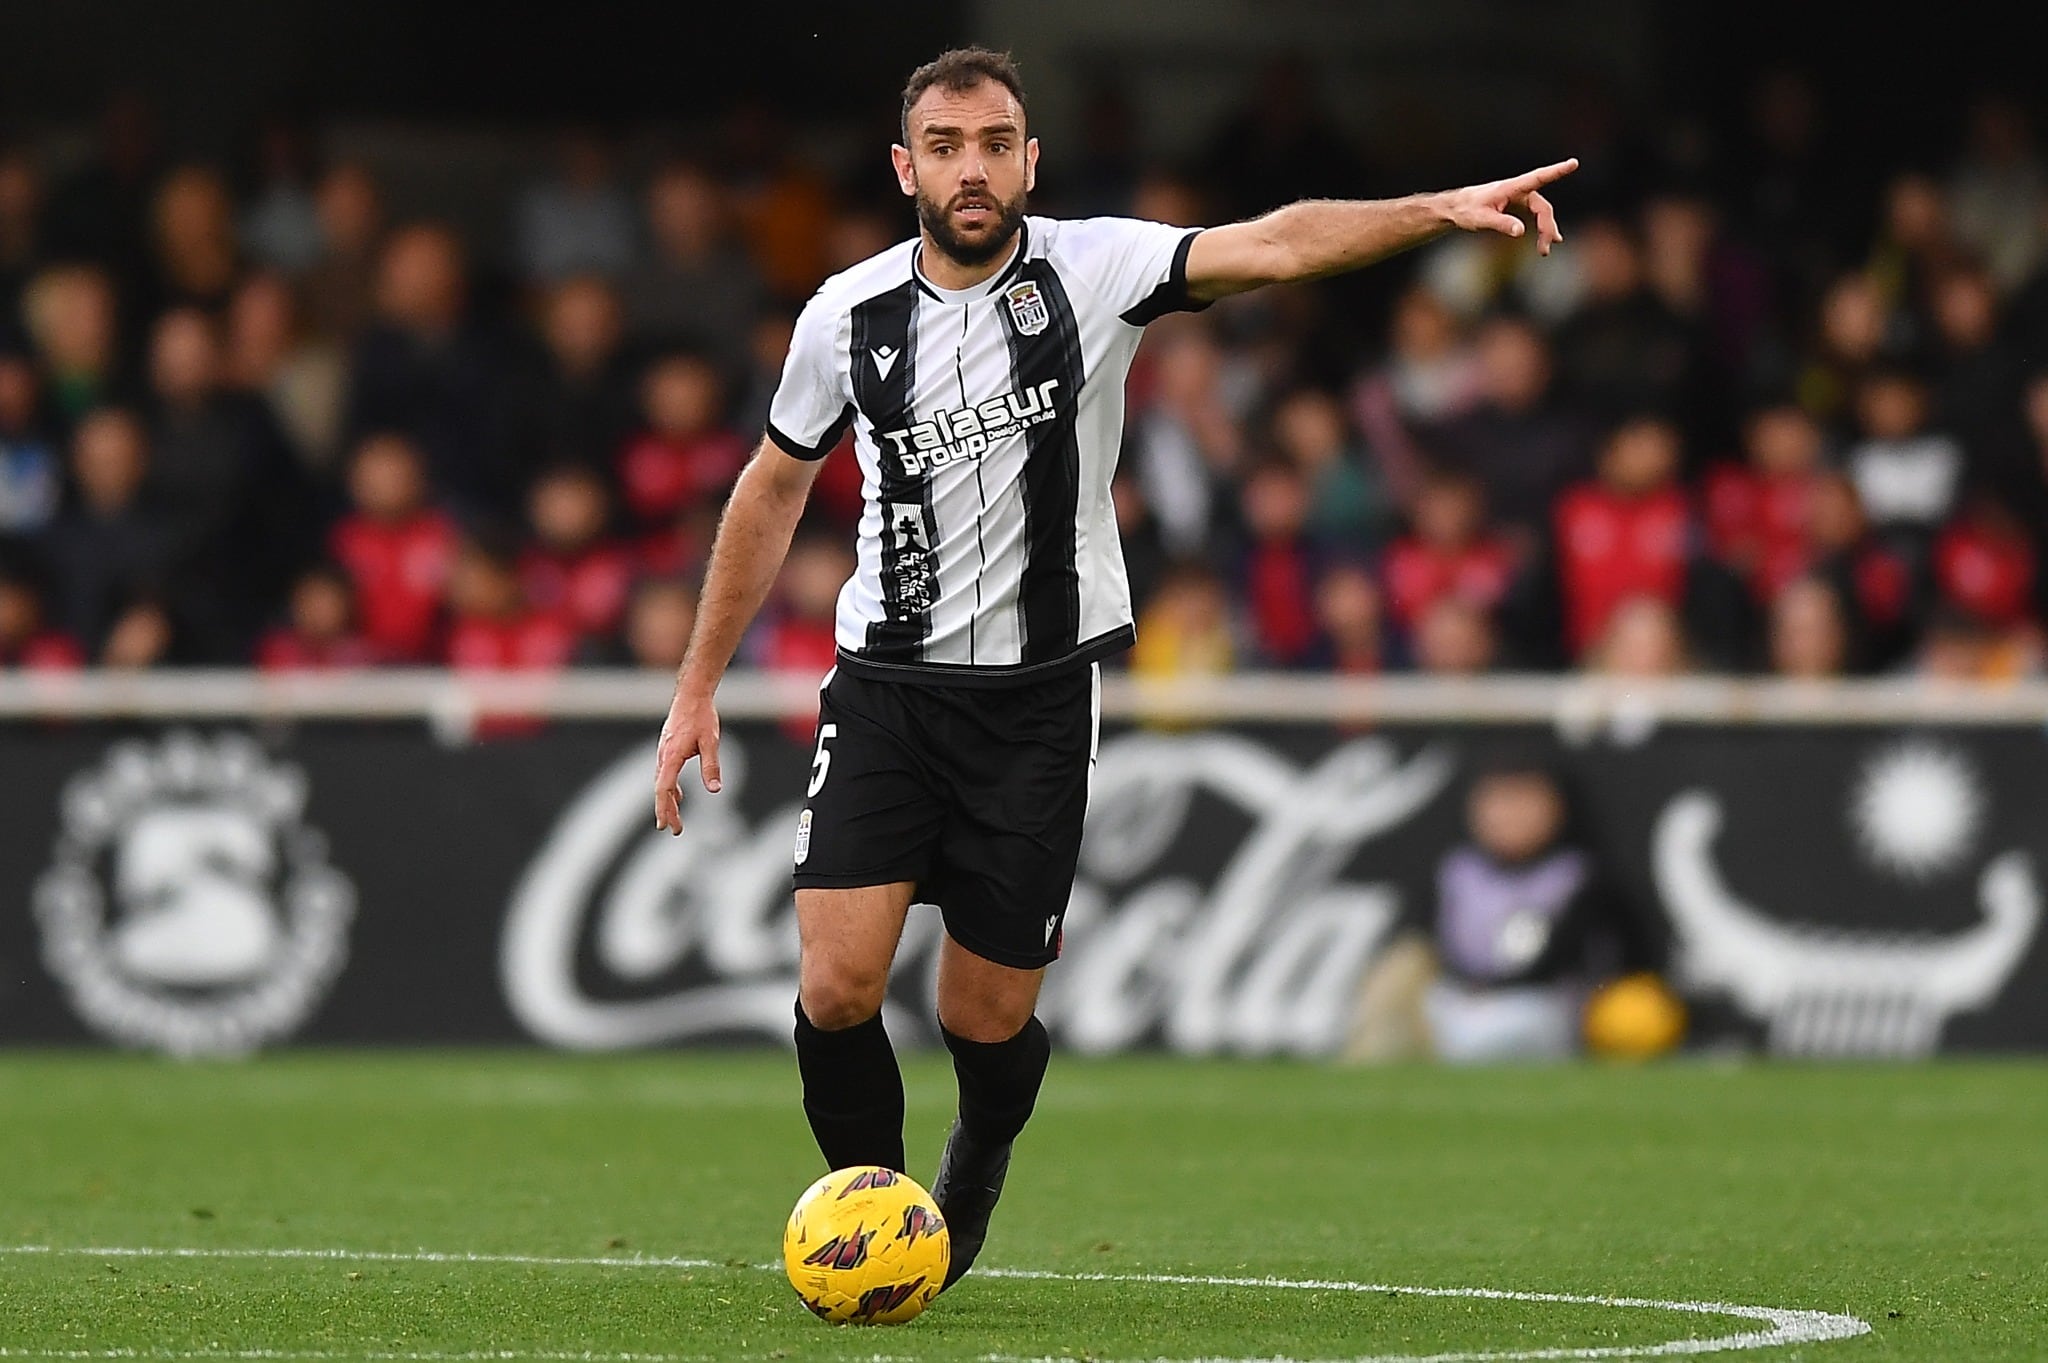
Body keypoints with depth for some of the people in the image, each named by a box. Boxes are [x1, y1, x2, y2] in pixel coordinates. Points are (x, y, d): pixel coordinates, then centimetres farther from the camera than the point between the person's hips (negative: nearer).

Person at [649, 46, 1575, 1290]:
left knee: (985, 1018, 3)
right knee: (837, 987, -13)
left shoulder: (1092, 271, -8)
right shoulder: (849, 316, -1)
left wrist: (1439, 211, -39)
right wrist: (698, 689, 15)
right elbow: (775, 490, 13)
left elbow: (1271, 247, -23)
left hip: (1040, 695, -1)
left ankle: (977, 1167, 38)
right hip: (886, 685, 1)